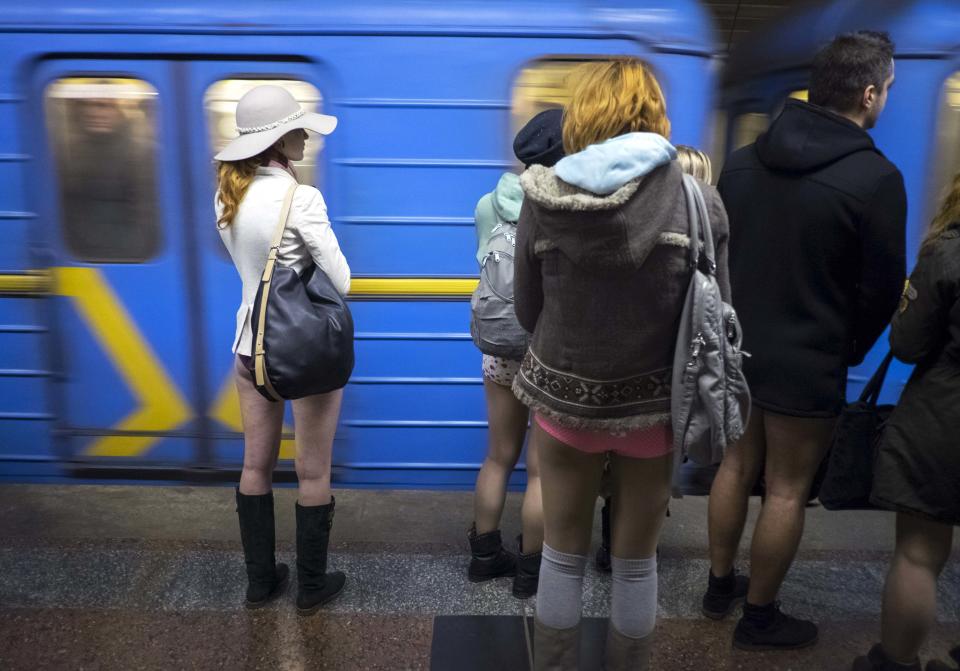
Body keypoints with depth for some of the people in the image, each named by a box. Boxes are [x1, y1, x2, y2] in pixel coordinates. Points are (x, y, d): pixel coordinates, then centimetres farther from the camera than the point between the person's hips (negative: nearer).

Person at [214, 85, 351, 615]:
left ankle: (260, 581, 32)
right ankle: (311, 587, 24)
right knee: (313, 473, 9)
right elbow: (341, 281, -16)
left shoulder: (226, 196, -1)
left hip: (253, 346, 6)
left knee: (256, 465, 17)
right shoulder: (301, 199, -20)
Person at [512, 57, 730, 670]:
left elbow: (527, 312, 0)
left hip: (565, 397, 1)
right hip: (655, 402, 0)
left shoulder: (544, 197, -9)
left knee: (564, 553, 19)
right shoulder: (696, 197, -11)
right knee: (637, 559, 19)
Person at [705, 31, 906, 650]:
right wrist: (847, 353, 7)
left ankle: (720, 587, 36)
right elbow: (882, 287, -9)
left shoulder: (744, 160, 1)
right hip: (807, 364, -6)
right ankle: (759, 618, 25)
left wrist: (740, 321, 15)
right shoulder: (876, 177, -16)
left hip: (737, 349, 6)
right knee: (786, 492, 9)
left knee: (736, 467, 20)